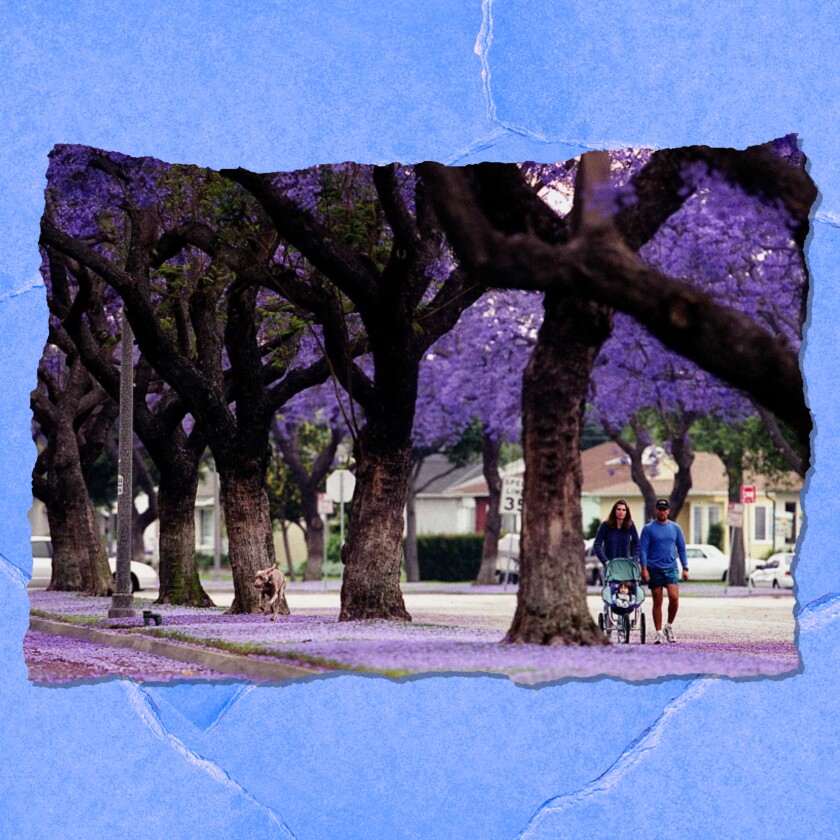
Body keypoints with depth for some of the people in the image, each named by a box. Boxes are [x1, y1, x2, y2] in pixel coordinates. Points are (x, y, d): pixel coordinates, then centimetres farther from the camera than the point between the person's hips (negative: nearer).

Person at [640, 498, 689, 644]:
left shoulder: (675, 528, 9)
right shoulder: (648, 529, 1)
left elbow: (681, 548, 12)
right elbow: (643, 549, -3)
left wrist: (685, 568, 5)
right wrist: (644, 569, -12)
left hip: (671, 568, 1)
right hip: (654, 570, -1)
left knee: (674, 597, -15)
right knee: (657, 602, 2)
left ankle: (669, 626, 6)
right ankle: (658, 633, 9)